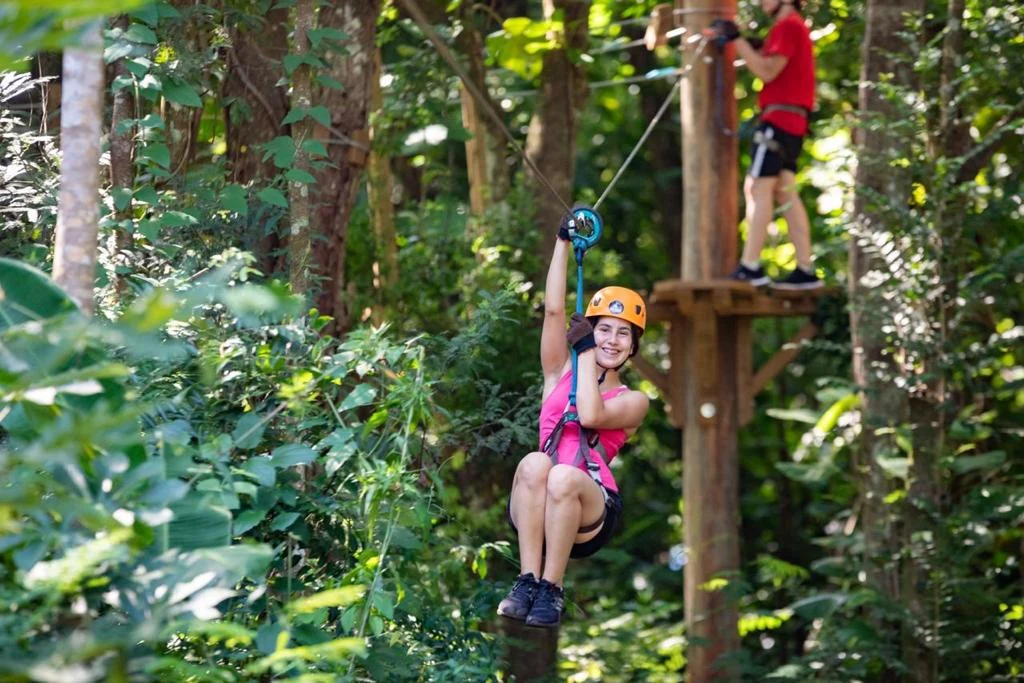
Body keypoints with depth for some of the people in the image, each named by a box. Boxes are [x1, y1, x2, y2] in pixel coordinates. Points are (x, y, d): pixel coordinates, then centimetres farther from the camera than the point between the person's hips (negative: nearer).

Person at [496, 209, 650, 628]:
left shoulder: (633, 402, 12)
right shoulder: (559, 374, 20)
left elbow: (591, 415, -10)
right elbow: (554, 310, 8)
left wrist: (586, 352, 0)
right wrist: (564, 243, 4)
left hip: (589, 515, -2)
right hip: (533, 511, 2)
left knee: (565, 476, -35)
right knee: (535, 463, -32)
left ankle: (552, 590, -28)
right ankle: (527, 582, -33)